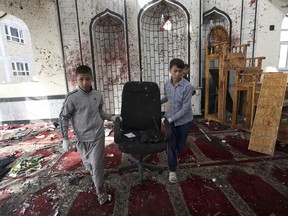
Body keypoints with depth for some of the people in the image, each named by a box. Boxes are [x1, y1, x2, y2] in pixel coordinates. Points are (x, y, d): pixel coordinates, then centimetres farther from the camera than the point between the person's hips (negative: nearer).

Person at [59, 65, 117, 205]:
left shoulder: (97, 95, -3)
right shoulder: (71, 98, -15)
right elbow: (63, 118, -7)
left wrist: (111, 117, 2)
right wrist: (65, 138, -9)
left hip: (98, 135, 1)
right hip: (82, 138, -1)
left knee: (97, 163, 4)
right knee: (88, 163, 18)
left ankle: (99, 189, 23)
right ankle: (95, 178, 48)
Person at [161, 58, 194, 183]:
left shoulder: (188, 87, -21)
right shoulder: (167, 84, -5)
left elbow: (185, 108, -22)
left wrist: (172, 118, -23)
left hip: (184, 120, -2)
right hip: (170, 119, 2)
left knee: (181, 144, 17)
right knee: (171, 144, 2)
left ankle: (175, 155, 51)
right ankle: (172, 170, 17)